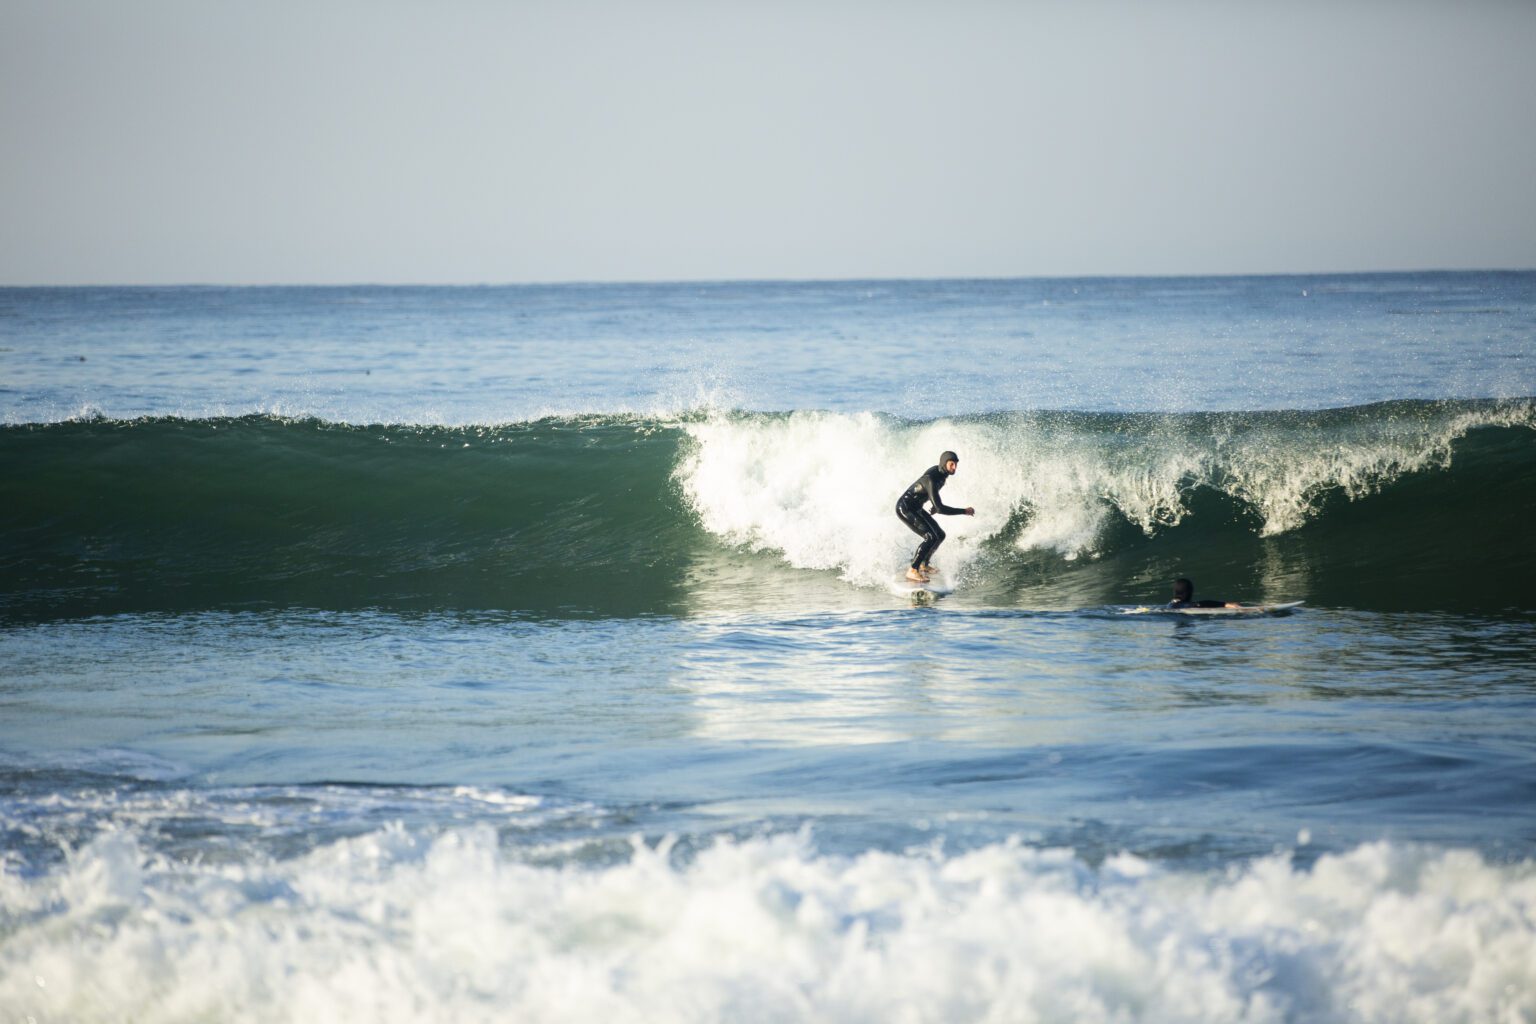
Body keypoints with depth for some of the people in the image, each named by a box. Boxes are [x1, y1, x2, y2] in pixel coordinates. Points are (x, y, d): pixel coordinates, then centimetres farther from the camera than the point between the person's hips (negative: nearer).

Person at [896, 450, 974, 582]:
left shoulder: (939, 470, -2)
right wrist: (964, 512, -29)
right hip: (905, 508, -10)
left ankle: (924, 564, 31)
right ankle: (912, 571, -19)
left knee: (940, 535, 13)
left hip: (916, 508, 10)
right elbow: (939, 508, -34)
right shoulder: (931, 480, -31)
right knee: (931, 538, -22)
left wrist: (935, 506, 29)